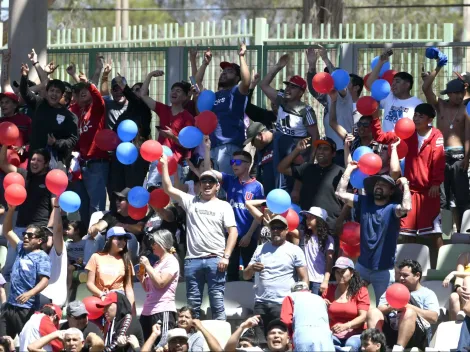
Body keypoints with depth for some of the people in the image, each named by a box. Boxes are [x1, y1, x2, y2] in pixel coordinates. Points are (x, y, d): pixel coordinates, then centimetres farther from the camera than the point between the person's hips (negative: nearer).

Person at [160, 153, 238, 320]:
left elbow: (233, 232, 1)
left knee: (217, 301, -4)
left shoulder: (224, 206, 8)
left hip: (215, 260, -3)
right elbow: (169, 189, 11)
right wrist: (164, 165, 7)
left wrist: (226, 256, -9)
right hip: (193, 260, 3)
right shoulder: (191, 201, 15)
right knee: (193, 303, 4)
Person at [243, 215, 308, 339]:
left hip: (283, 305, -4)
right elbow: (246, 276, 15)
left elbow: (304, 278, 2)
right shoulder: (261, 249, 15)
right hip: (260, 304, 4)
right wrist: (252, 269, -9)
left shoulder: (295, 250, 5)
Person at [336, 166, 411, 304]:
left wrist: (405, 185, -21)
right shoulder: (364, 202, 3)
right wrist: (349, 170, -1)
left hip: (384, 270, -4)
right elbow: (341, 193, 0)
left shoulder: (392, 208, -11)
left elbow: (406, 208, -33)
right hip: (362, 265, 4)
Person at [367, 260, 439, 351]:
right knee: (373, 312, -18)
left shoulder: (427, 294, 15)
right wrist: (390, 308, -10)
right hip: (390, 332, 4)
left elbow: (433, 318, -3)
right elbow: (380, 309, 14)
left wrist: (409, 307, -10)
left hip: (417, 337, -4)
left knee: (409, 312, -32)